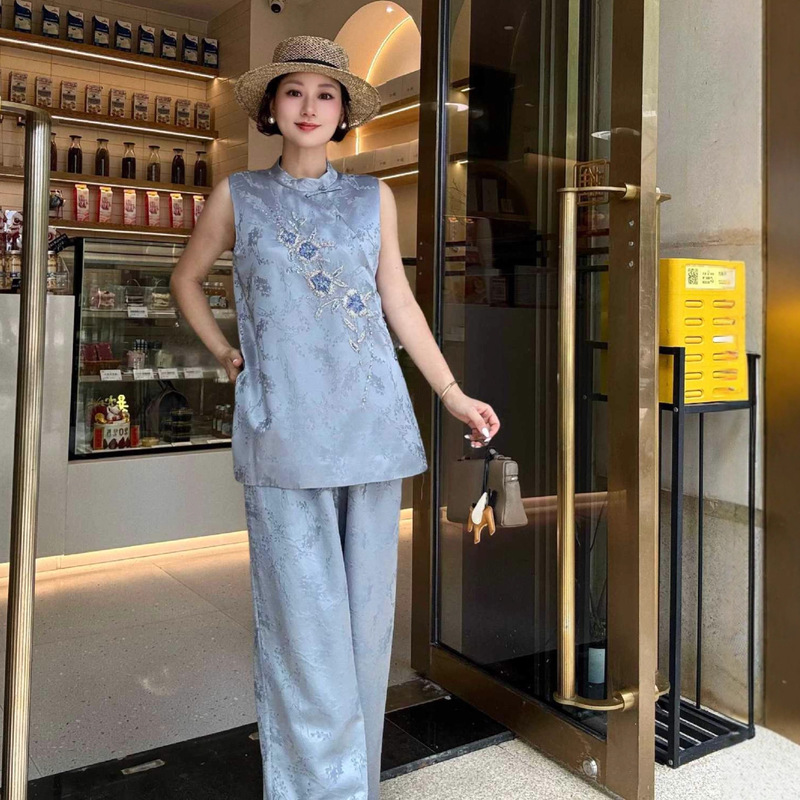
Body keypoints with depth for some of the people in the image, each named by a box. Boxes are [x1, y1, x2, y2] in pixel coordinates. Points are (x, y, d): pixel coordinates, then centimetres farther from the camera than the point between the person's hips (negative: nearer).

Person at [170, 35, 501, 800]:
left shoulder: (373, 196, 12)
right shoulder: (238, 194, 8)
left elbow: (399, 301, 12)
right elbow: (186, 277, 21)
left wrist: (453, 395, 7)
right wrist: (225, 354, 10)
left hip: (372, 426, 2)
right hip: (283, 431, -2)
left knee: (366, 608, 8)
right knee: (303, 620, -4)